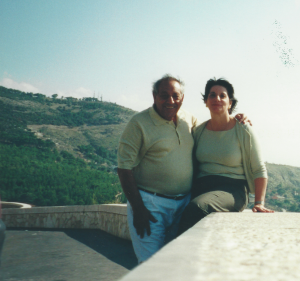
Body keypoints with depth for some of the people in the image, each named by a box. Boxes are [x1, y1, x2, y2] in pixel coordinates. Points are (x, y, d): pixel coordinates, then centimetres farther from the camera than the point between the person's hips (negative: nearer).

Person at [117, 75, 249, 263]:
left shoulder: (189, 120, 10)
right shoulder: (139, 123, -6)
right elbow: (125, 167, -9)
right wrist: (137, 208, -14)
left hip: (184, 203, 5)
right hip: (150, 203, -5)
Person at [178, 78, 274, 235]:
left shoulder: (243, 130, 0)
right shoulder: (199, 131, 11)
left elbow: (259, 170, 2)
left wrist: (259, 203, -7)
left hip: (232, 189, -3)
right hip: (201, 188, 3)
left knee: (197, 207, -35)